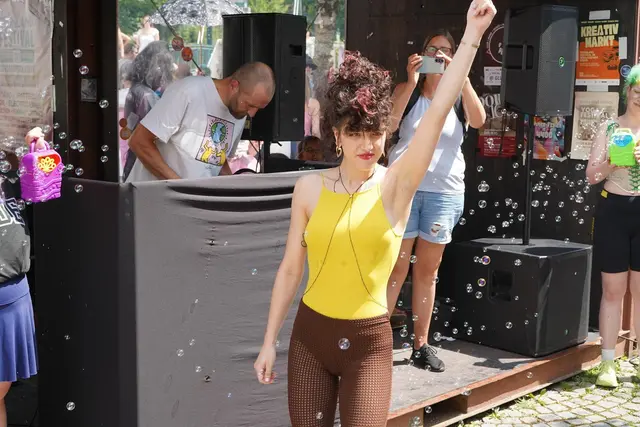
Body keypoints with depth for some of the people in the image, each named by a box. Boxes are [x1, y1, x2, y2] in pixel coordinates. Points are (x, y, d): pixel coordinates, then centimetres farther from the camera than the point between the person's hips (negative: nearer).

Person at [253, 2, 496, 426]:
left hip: (369, 342, -2)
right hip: (310, 333, 2)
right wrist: (270, 341, 7)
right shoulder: (310, 188, -1)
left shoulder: (396, 185, -7)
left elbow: (437, 113, -18)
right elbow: (290, 269, 5)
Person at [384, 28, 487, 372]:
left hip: (445, 191, 2)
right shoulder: (408, 90, 7)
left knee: (427, 270, 8)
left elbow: (479, 120, -13)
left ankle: (421, 345, 15)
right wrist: (412, 82, -16)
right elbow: (389, 124, -11)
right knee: (396, 267, -2)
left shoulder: (460, 96, 9)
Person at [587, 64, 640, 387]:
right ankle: (607, 363, 10)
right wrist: (611, 162, -17)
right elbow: (591, 175, 2)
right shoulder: (609, 128, 5)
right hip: (614, 211, 0)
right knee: (612, 290, 4)